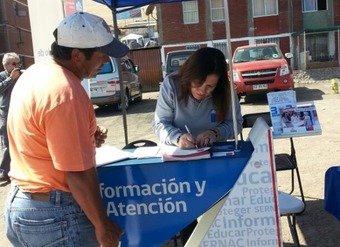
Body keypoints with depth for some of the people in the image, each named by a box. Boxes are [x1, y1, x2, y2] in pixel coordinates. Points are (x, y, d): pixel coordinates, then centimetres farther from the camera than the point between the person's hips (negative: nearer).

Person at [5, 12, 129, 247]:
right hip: (55, 215, -9)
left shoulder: (35, 73, 4)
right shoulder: (66, 93, -26)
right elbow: (78, 173, -24)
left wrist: (87, 135, 6)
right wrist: (102, 225, -13)